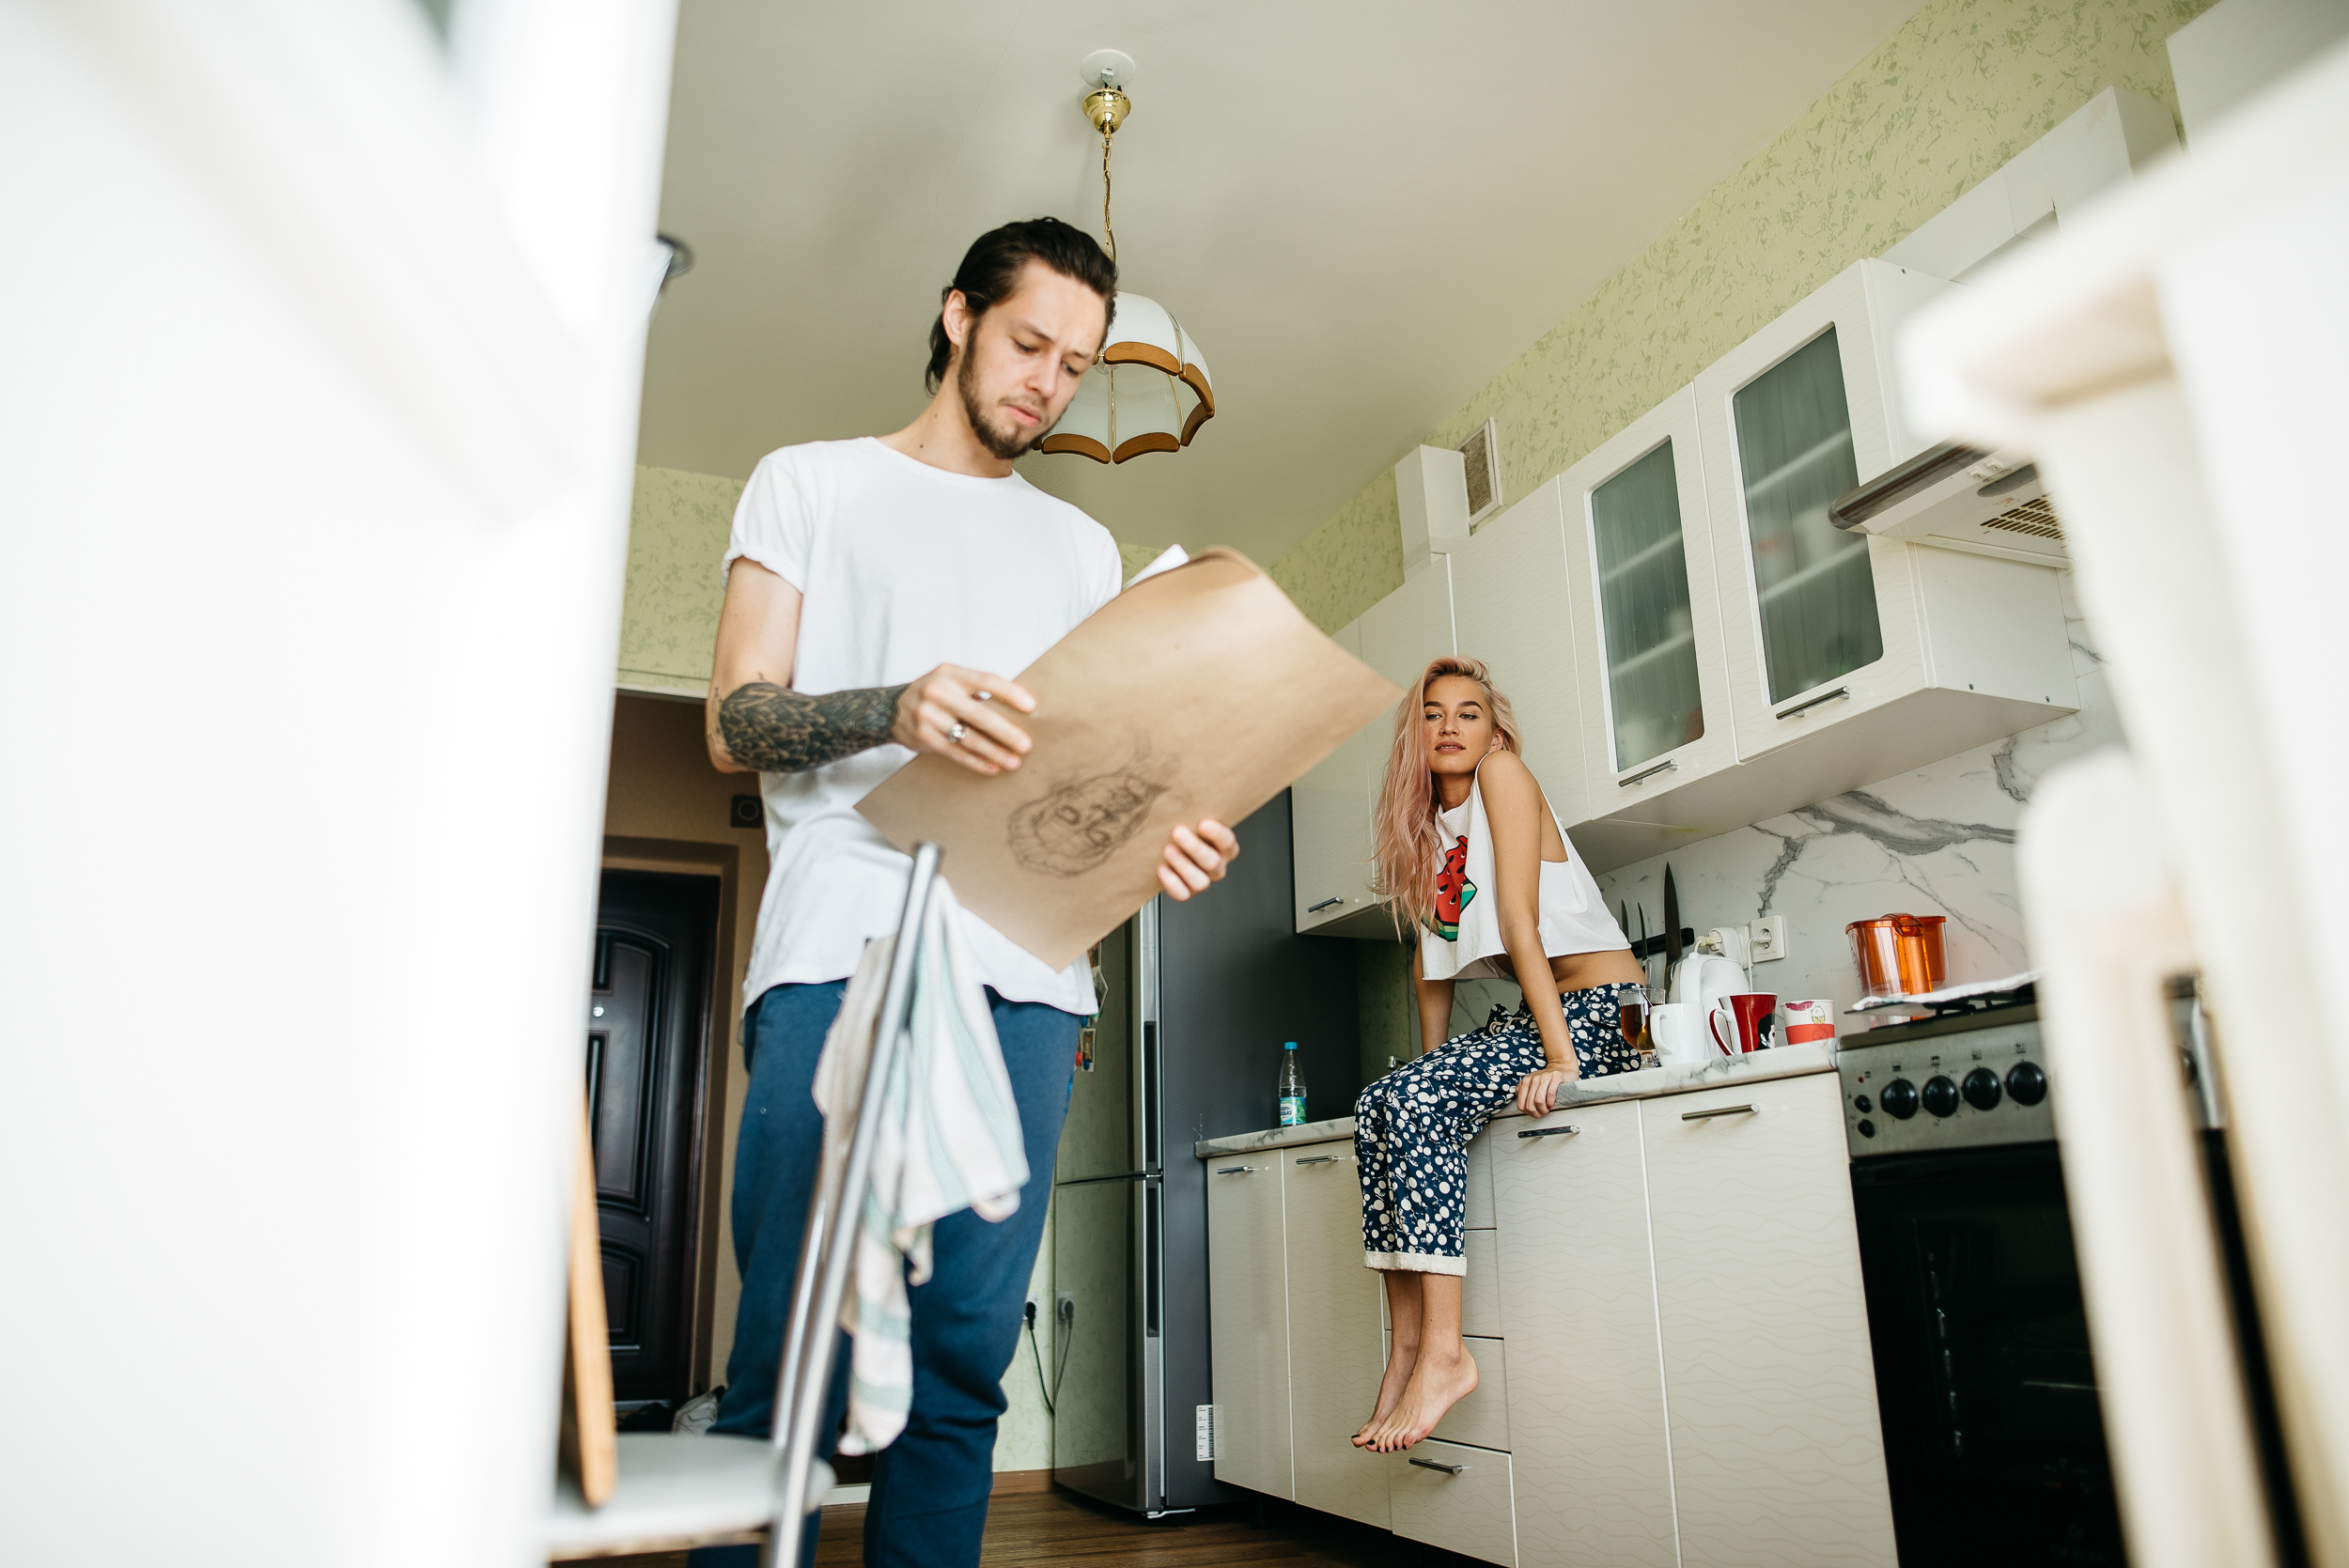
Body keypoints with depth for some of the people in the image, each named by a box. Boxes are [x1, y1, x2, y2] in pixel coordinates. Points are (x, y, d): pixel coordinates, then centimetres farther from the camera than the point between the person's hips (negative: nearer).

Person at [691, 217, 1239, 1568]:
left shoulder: (1081, 546, 25)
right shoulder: (810, 484, 15)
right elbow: (734, 724, 3)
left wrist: (1156, 831, -3)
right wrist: (896, 710, -17)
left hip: (1026, 971, 3)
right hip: (843, 948, -3)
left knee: (966, 1359, 1)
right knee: (792, 1357, -5)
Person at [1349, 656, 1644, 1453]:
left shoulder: (1504, 773, -10)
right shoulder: (1423, 822, 13)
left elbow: (1518, 920, -20)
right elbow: (1433, 953, 16)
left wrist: (1561, 1058, -23)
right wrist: (1435, 1060, 11)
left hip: (1602, 1006, -7)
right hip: (1528, 1013, 8)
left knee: (1418, 1101, -25)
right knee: (1378, 1108, -9)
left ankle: (1443, 1350, -22)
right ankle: (1408, 1348, -7)